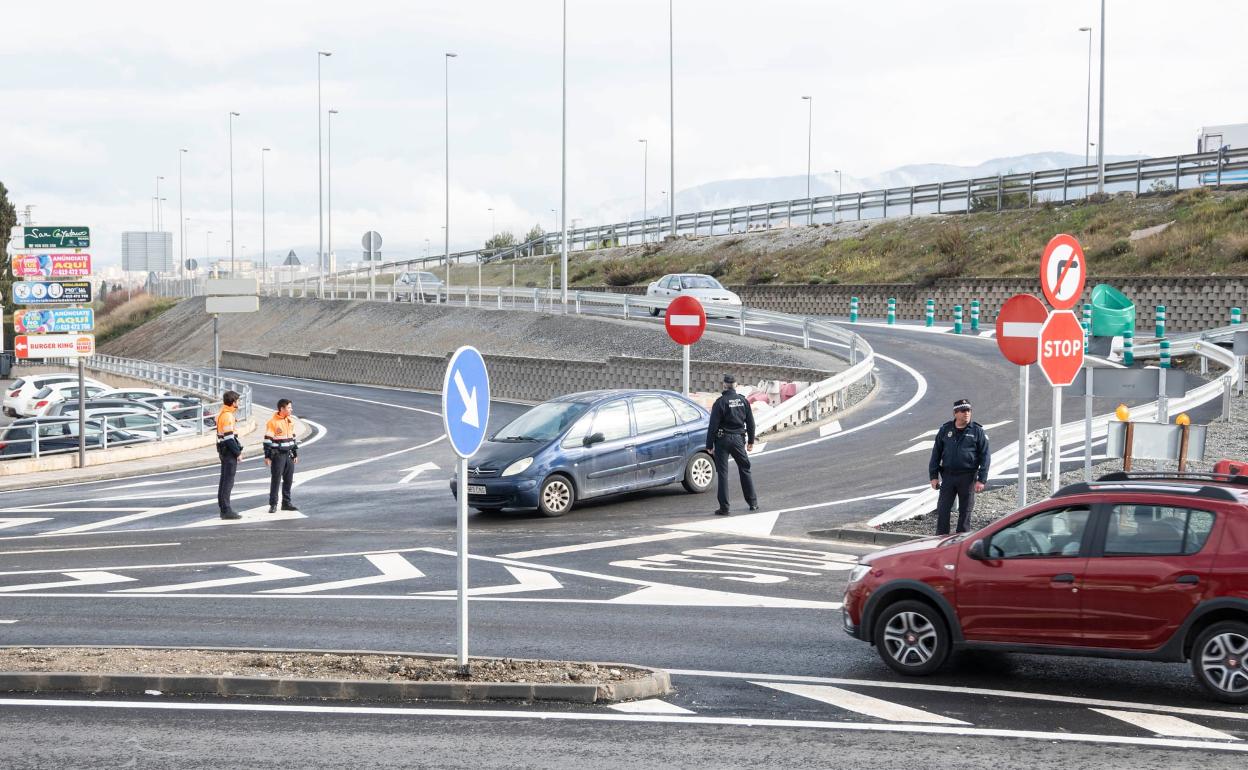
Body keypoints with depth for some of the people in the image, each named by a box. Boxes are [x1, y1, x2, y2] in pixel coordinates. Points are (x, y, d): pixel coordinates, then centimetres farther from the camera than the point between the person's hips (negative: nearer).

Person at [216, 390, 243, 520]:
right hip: (229, 451, -10)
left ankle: (223, 508, 19)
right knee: (228, 481, -8)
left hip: (223, 450, 10)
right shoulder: (227, 416, -18)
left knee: (224, 480, 14)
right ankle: (226, 510, -8)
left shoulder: (222, 414, 14)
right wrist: (238, 452, -15)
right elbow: (229, 437, -21)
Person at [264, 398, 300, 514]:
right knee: (276, 480, -4)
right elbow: (268, 440, -11)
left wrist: (295, 454, 18)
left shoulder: (291, 421, 10)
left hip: (289, 454, 6)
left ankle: (286, 502, 18)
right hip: (277, 455, -6)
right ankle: (273, 504, 1)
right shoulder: (272, 422, -11)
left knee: (288, 480, 9)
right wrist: (267, 456, -13)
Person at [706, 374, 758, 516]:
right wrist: (751, 440, 19)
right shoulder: (743, 401, 3)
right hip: (738, 439, 4)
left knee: (722, 473, 0)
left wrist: (709, 444, -6)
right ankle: (753, 502, 19)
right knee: (745, 470, 16)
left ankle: (724, 507, -2)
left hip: (723, 440, -4)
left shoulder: (720, 402, -11)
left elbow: (713, 425, -12)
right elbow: (750, 422, 9)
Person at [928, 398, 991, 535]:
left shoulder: (977, 431, -1)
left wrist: (982, 480, -9)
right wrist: (933, 476, 3)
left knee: (965, 511, 5)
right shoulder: (945, 430, 5)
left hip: (968, 477, -2)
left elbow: (985, 456, -2)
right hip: (948, 475, 2)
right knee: (943, 509, -1)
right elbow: (936, 453, 9)